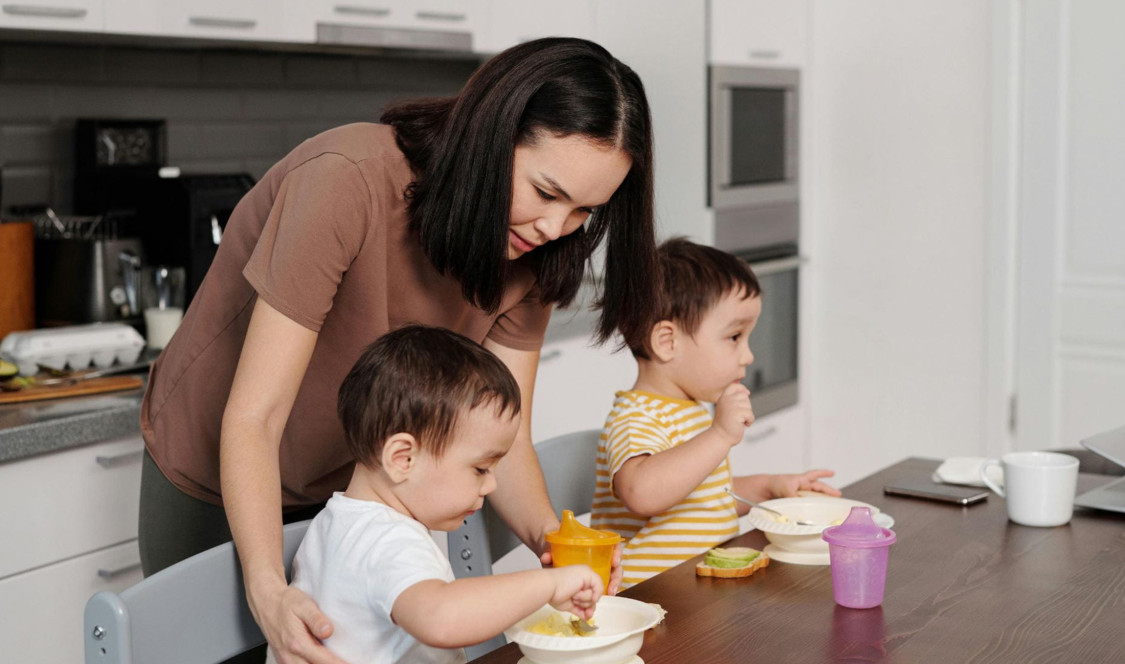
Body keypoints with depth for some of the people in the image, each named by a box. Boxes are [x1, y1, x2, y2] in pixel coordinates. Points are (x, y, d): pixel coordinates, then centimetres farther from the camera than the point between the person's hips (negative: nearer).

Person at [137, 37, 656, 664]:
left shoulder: (532, 252, -15)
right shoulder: (347, 181, -34)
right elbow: (252, 422, -33)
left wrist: (550, 536, -33)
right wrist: (268, 588, -46)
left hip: (352, 486, 5)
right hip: (218, 483, -4)